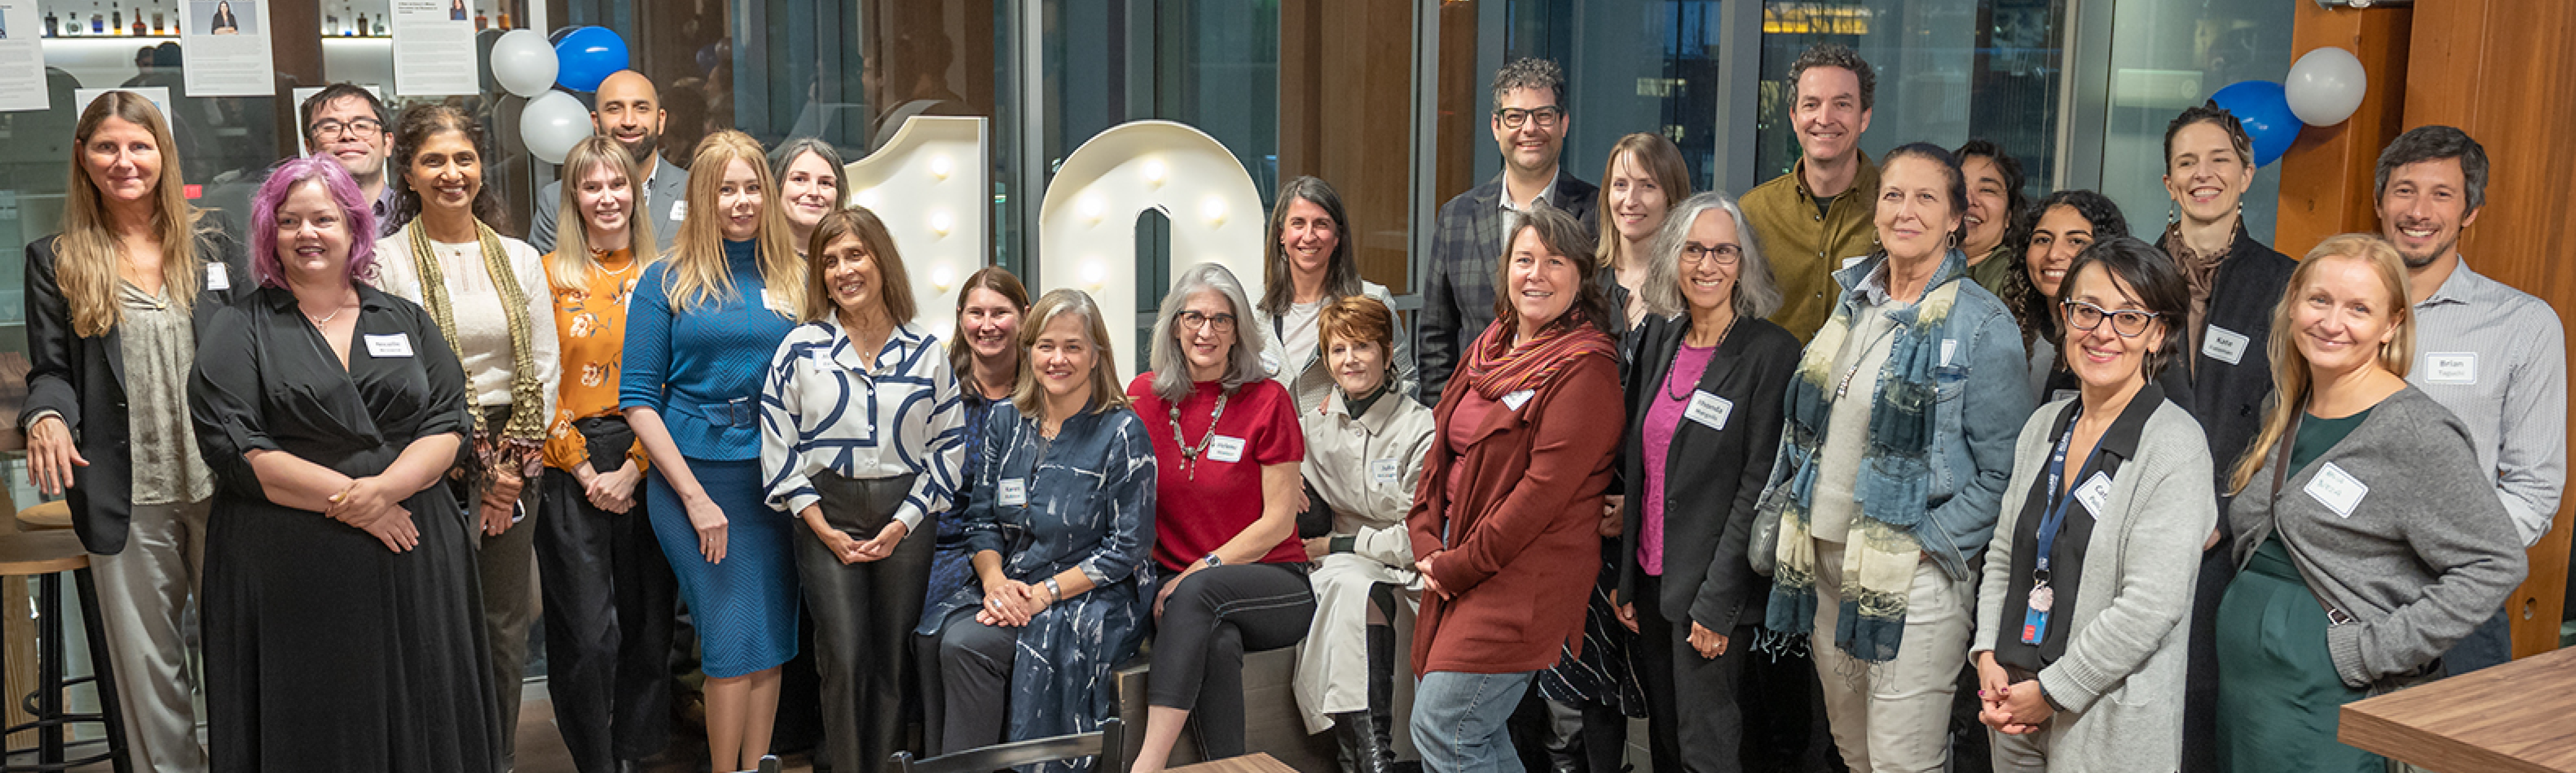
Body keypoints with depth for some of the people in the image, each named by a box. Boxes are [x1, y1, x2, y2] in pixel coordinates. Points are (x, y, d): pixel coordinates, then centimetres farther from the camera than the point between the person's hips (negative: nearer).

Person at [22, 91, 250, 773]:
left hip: (223, 483, 0)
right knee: (147, 661, 8)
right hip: (127, 494, 0)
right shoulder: (55, 261, 6)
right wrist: (48, 417, -17)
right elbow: (50, 369, 6)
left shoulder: (213, 246, 8)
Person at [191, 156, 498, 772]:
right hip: (290, 576, -2)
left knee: (419, 724, 6)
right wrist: (349, 499, -15)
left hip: (413, 563, 2)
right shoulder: (239, 332, 4)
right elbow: (237, 450, -7)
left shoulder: (406, 322, 12)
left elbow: (448, 425, 3)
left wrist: (382, 489, -15)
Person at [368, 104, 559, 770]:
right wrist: (461, 462, -8)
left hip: (512, 457, 3)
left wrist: (513, 462, -2)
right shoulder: (386, 260, -2)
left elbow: (546, 367, 8)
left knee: (506, 627, 6)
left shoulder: (520, 259, 10)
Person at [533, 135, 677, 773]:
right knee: (588, 635, -3)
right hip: (571, 468, -2)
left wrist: (634, 468, -7)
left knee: (648, 621, 7)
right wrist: (584, 469, -7)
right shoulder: (551, 276, 3)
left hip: (647, 463, 2)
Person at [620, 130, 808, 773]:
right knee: (733, 636, -5)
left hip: (776, 478, 3)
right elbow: (638, 399, -3)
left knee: (773, 637, 5)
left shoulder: (792, 279, 9)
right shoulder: (668, 281, 1)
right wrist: (696, 497, -10)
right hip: (693, 473, -3)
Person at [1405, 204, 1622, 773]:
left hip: (1525, 576, -8)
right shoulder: (1493, 347, 13)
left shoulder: (1585, 369, -12)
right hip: (1457, 565, 8)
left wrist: (1459, 566, -14)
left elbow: (1545, 488, -18)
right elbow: (1442, 447, 15)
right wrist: (1427, 543, 1)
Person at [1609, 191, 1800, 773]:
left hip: (1712, 590, -6)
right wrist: (1627, 578, 8)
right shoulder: (1657, 338, 8)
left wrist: (1717, 604, -17)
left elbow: (1760, 485, -14)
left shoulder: (1771, 353, -11)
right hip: (1650, 575, 6)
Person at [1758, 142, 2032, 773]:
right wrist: (1790, 517, 10)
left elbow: (2004, 470, -10)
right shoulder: (1853, 301, 10)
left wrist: (1929, 541, -16)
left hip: (1911, 575, -6)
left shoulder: (1981, 325, -9)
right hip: (1824, 559, 6)